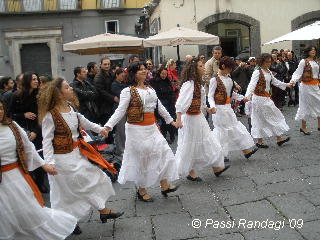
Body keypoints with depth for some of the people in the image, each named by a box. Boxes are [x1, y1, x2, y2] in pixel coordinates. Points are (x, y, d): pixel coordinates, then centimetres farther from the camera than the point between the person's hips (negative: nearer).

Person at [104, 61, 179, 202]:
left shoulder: (150, 90, 12)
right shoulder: (128, 91, -8)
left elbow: (160, 107, 21)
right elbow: (120, 111, -15)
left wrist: (171, 120, 25)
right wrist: (108, 126, -26)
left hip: (152, 128, 7)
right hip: (137, 129, -6)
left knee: (163, 152, 2)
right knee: (141, 158, 2)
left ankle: (164, 186, 13)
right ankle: (141, 190, 19)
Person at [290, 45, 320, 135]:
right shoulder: (303, 61, -8)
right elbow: (298, 73, -15)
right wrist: (293, 80, -30)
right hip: (306, 86, -7)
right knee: (306, 105, 1)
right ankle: (303, 127, 13)